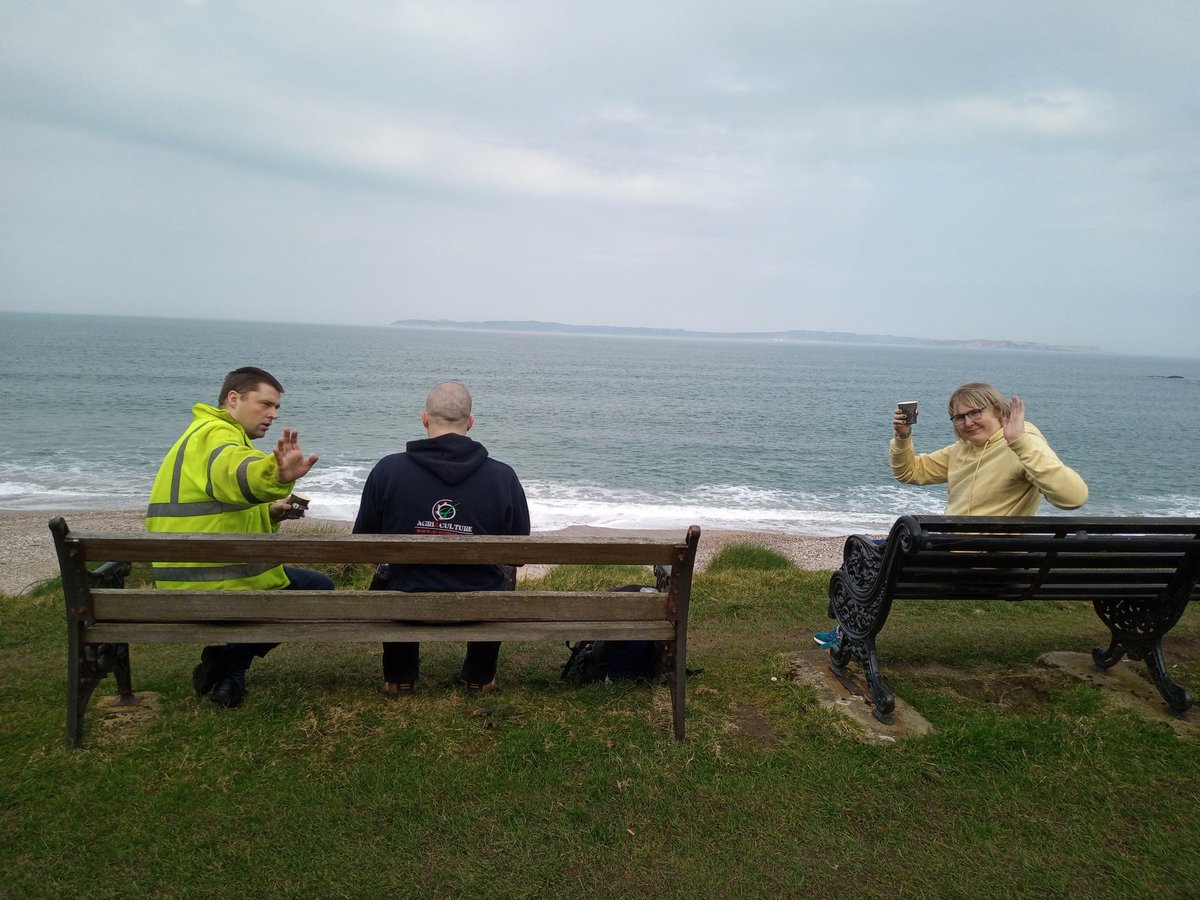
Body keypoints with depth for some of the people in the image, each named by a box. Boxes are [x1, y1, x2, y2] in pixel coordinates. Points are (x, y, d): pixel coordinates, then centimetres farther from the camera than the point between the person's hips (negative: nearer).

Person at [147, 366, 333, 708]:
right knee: (320, 588, 8)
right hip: (221, 588, -10)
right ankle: (229, 664, 1)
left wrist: (268, 513, 4)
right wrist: (278, 474, -63)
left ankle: (226, 663, 20)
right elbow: (238, 473, -42)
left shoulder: (200, 435, 19)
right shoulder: (217, 435, -15)